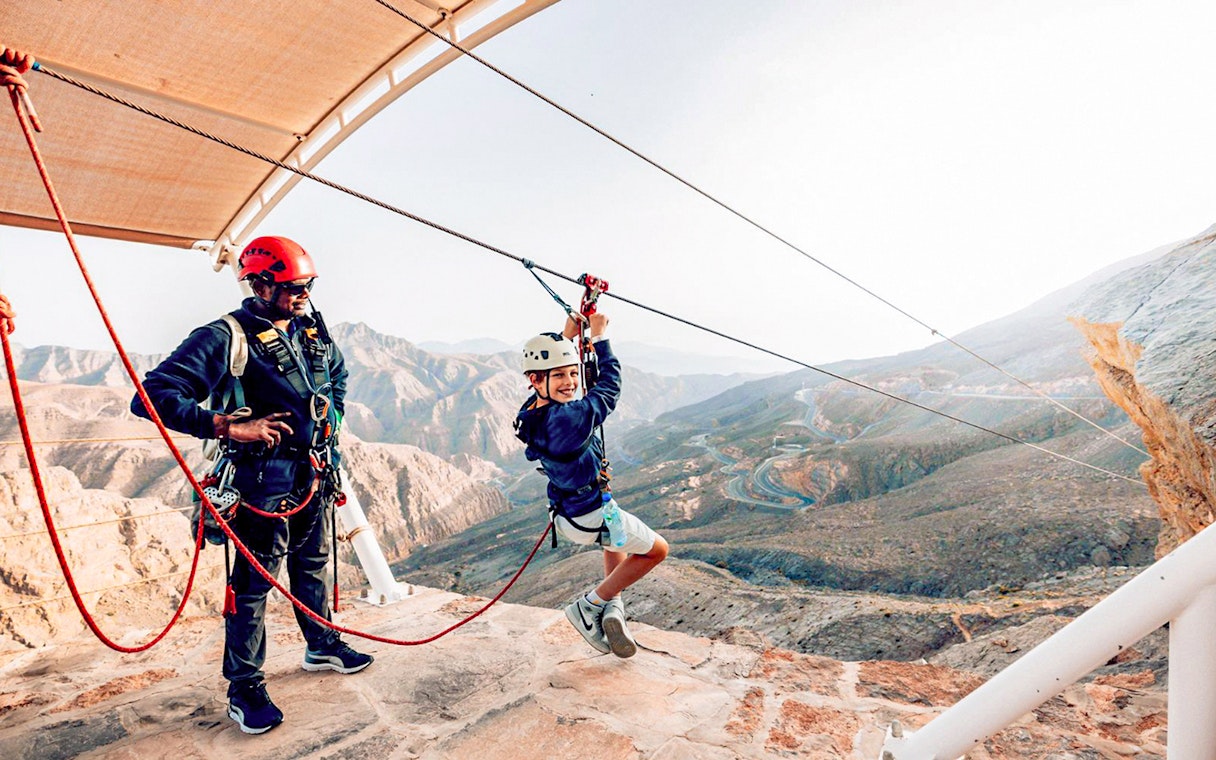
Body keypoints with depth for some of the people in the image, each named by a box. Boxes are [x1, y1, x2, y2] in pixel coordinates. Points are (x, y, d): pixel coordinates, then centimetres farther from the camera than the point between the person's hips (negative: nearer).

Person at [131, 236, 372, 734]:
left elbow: (338, 374, 30)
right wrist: (229, 425, -29)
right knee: (253, 582, 3)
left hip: (315, 476, 7)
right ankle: (244, 688, 20)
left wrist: (330, 419, 17)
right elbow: (154, 396, -21)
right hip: (263, 481, -7)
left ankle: (322, 647, 40)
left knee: (312, 565, 21)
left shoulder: (313, 332, 8)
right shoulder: (226, 338, -15)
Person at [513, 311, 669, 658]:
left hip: (564, 513, 8)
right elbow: (609, 385, -17)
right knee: (657, 550, 16)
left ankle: (613, 607, 25)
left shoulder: (529, 414, -9)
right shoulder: (570, 417, -33)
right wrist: (599, 336, -7)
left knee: (618, 539, 37)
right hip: (593, 517, -8)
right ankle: (591, 604, 13)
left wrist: (568, 336, 10)